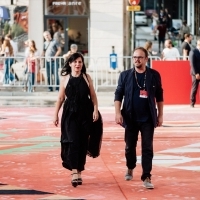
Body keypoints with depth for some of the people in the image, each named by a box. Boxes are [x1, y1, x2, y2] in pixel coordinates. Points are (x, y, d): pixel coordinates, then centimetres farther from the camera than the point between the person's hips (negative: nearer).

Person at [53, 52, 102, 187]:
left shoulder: (86, 77, 4)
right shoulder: (65, 78, 3)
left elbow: (93, 95, 5)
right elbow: (61, 98, 7)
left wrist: (95, 110, -5)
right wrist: (56, 114, 5)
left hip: (85, 113, 1)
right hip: (70, 113, -1)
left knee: (83, 142, 4)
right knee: (73, 141, -11)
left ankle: (79, 171, 16)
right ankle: (75, 172, -16)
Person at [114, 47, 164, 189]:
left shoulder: (154, 75, 0)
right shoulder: (125, 75, 0)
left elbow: (159, 96, 6)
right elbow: (118, 95, 2)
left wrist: (160, 115, 4)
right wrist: (118, 113, -8)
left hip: (148, 119, -1)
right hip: (130, 118, 1)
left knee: (147, 148, -4)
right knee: (130, 146, 14)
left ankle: (146, 177, -2)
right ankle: (130, 169, 38)